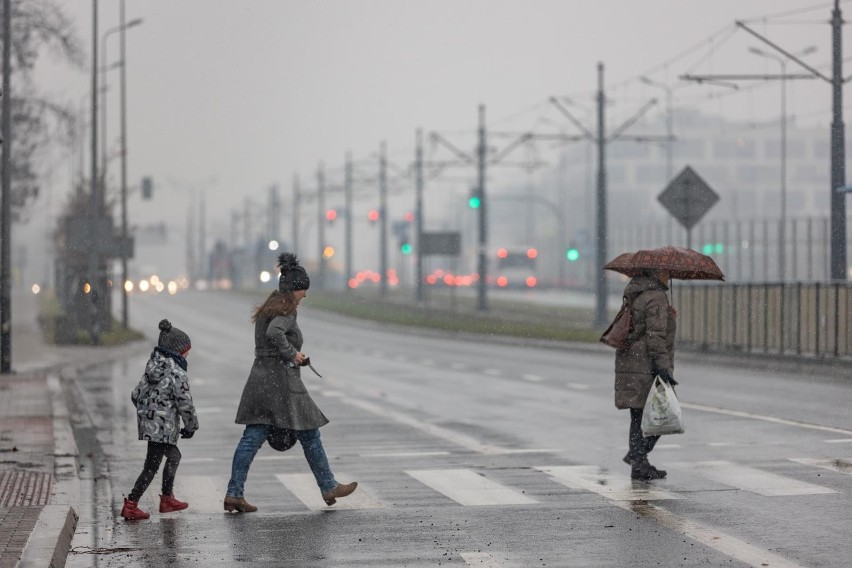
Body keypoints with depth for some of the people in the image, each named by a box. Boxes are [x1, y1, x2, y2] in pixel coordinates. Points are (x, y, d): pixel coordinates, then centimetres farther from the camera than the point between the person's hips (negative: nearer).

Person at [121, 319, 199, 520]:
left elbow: (136, 395, 13)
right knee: (152, 466, -5)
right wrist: (191, 426, -1)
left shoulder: (153, 368, 11)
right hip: (163, 427, -9)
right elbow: (184, 403, -14)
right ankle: (130, 505, -8)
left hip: (148, 422, 9)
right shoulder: (176, 372, -15)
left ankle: (167, 499, 33)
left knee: (174, 456, 25)